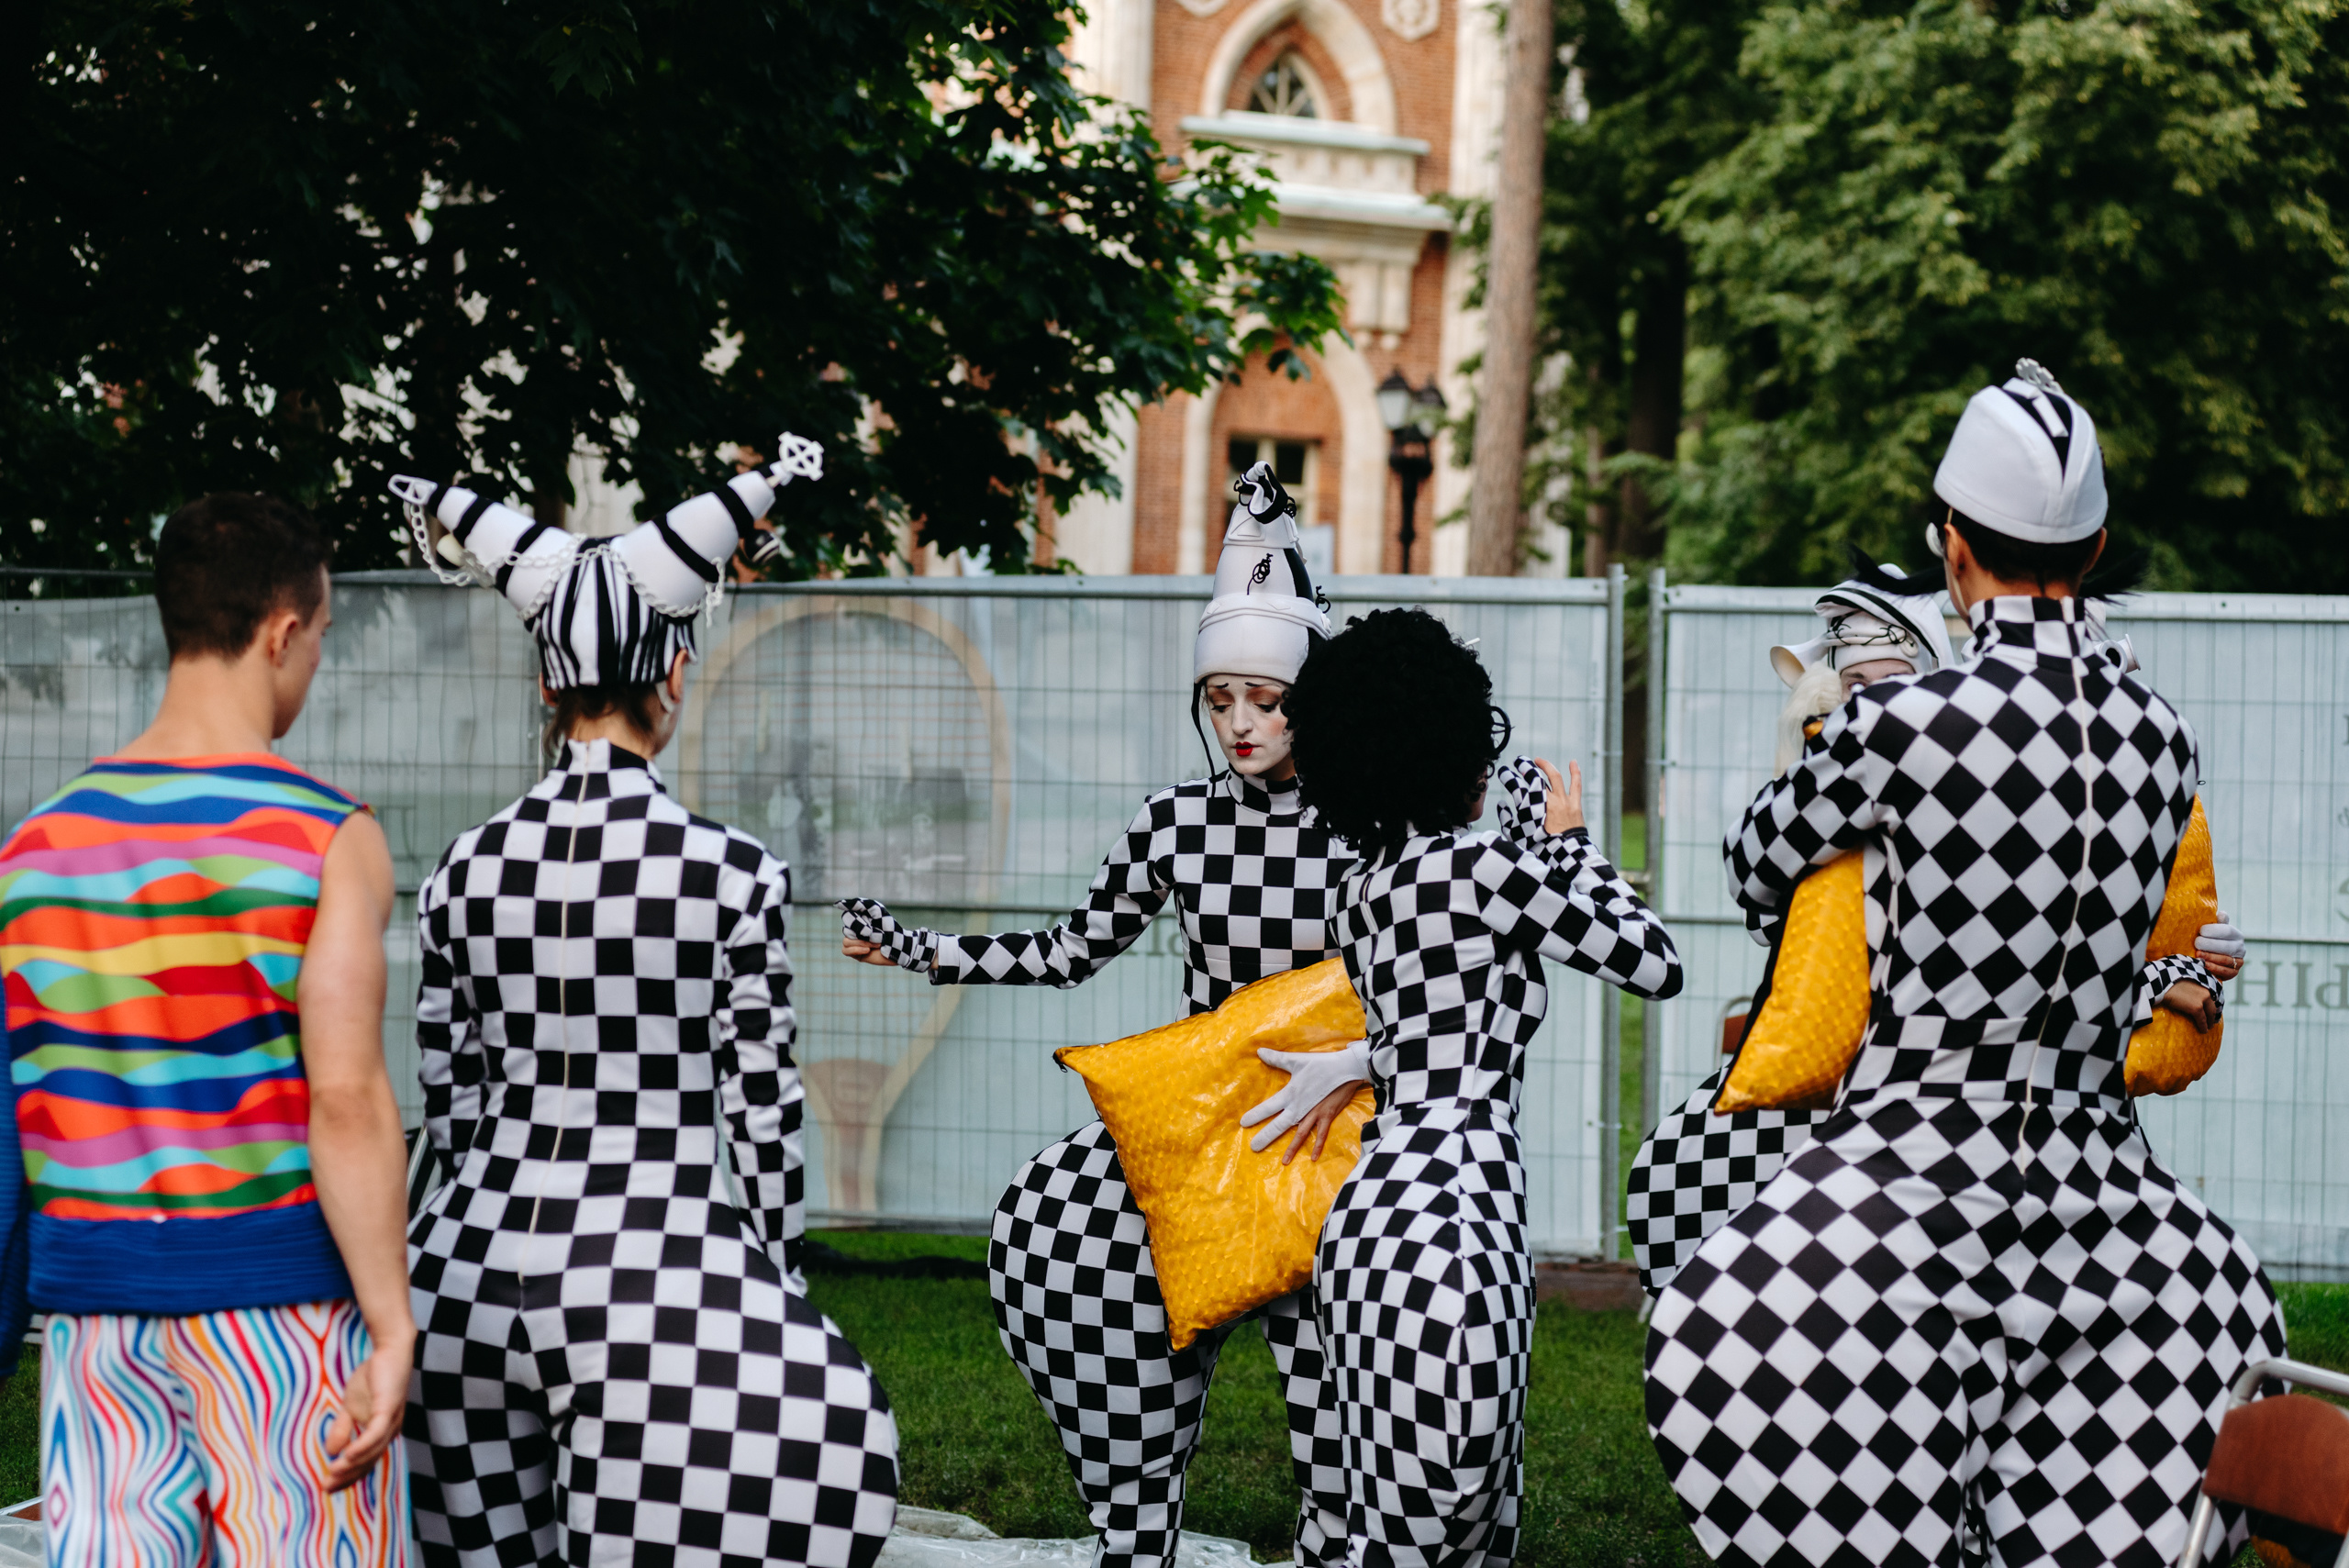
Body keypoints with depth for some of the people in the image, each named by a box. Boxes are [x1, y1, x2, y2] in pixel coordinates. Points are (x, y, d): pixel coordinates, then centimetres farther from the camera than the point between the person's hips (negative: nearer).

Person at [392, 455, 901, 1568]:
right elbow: (762, 1110, -1)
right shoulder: (733, 873, -7)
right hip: (657, 1263, -4)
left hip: (475, 1263, 4)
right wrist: (776, 1285, 10)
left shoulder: (463, 872, 4)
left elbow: (449, 1104, 11)